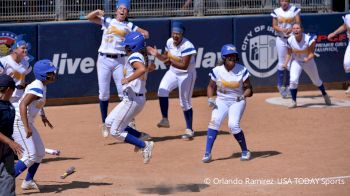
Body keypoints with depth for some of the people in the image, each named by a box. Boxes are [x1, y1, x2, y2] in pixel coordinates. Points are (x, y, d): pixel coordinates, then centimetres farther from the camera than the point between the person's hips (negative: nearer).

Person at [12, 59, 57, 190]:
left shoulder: (40, 86, 10)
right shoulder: (38, 88, -21)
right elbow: (22, 105, -31)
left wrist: (43, 117, 34)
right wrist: (26, 128, -36)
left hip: (27, 123, 10)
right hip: (19, 122, -10)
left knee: (40, 153, 16)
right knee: (30, 156, -15)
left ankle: (28, 182, 27)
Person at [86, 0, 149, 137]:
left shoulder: (129, 26, 9)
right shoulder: (107, 21, 8)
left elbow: (145, 33, 9)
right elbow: (89, 17, 0)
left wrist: (143, 34, -14)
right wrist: (97, 12, -19)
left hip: (119, 61, 0)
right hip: (104, 60, 0)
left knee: (123, 92, -3)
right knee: (103, 93, 1)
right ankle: (104, 124, 9)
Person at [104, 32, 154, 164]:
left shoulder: (134, 57, -16)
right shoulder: (142, 57, 13)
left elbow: (142, 69, -37)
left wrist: (127, 79, -29)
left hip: (132, 99, -10)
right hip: (137, 98, 10)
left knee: (115, 132, -6)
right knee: (109, 123, 17)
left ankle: (144, 145, -6)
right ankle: (139, 137, 12)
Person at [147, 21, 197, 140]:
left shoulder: (187, 46, -25)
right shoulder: (169, 42, -2)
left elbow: (184, 66, -30)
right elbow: (165, 58, 10)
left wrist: (171, 62, -30)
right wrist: (157, 55, -7)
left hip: (186, 75, -6)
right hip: (173, 72, 6)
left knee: (185, 103, 0)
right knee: (162, 91, -19)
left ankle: (189, 130, 13)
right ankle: (165, 120, -9)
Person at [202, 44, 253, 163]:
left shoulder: (242, 71, -11)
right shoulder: (217, 71, -6)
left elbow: (249, 89, -6)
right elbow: (211, 86, 9)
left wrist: (243, 96, -27)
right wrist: (210, 98, -8)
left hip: (237, 102, -2)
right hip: (221, 101, 2)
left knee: (233, 125, -21)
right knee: (214, 122, -20)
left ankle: (245, 151, 1)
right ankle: (207, 153, -18)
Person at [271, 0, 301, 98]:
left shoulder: (294, 10, -3)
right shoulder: (276, 12, 0)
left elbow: (298, 23, -11)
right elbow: (274, 26, -2)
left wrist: (291, 29, -30)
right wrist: (282, 30, -23)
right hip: (281, 39, 0)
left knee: (290, 63, 1)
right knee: (281, 63, 0)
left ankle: (287, 86, 12)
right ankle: (281, 86, 10)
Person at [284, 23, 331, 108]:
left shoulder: (308, 39, -27)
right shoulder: (290, 40, -20)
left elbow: (312, 53, -26)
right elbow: (289, 53, -5)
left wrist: (308, 58, -47)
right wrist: (285, 63, -20)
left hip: (308, 61, -1)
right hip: (296, 62, 1)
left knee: (316, 81, 17)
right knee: (293, 80, -21)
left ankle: (325, 95, 46)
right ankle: (294, 102, -6)